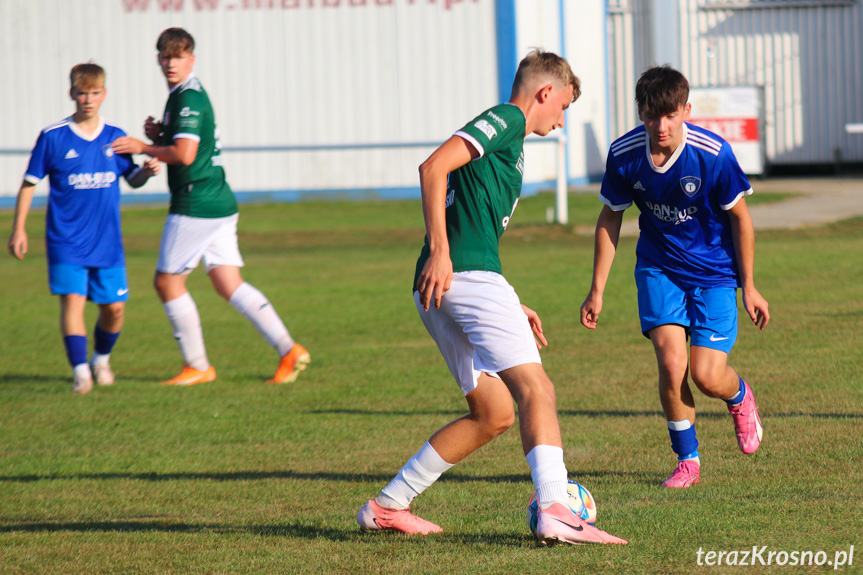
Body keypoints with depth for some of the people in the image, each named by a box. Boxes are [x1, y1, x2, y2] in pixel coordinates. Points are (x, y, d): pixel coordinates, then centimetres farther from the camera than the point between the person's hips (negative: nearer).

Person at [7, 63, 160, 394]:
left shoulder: (116, 137, 4)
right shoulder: (53, 137, -4)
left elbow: (132, 179, 15)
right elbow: (29, 183, 2)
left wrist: (147, 171, -8)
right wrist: (19, 229, -1)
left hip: (107, 242, 3)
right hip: (66, 240, -3)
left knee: (114, 307, 5)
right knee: (72, 299, -17)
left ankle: (101, 359, 31)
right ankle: (80, 371, -18)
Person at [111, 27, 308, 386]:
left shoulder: (189, 98, -14)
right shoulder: (185, 95, 17)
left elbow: (184, 155, -24)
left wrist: (143, 147, -12)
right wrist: (159, 136, 8)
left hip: (195, 206, -10)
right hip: (220, 203, 10)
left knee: (167, 282, 2)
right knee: (229, 285, 6)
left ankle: (197, 366, 7)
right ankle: (288, 350, -3)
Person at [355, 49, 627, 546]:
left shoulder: (509, 141, 30)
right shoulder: (507, 119, 1)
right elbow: (433, 167, -13)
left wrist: (510, 306, 28)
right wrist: (439, 251, -19)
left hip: (442, 286, 10)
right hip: (468, 273, -10)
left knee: (494, 414, 11)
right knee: (536, 389, -17)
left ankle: (387, 508, 14)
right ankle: (556, 511, -32)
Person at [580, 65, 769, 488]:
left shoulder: (712, 154, -22)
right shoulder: (624, 154, -14)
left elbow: (739, 216, -8)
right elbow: (610, 218, 2)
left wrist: (748, 287, -2)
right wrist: (597, 291, 4)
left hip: (713, 270, -2)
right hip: (658, 267, 2)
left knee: (707, 377, -10)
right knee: (671, 361, -18)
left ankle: (740, 397, 29)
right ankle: (687, 460, 2)